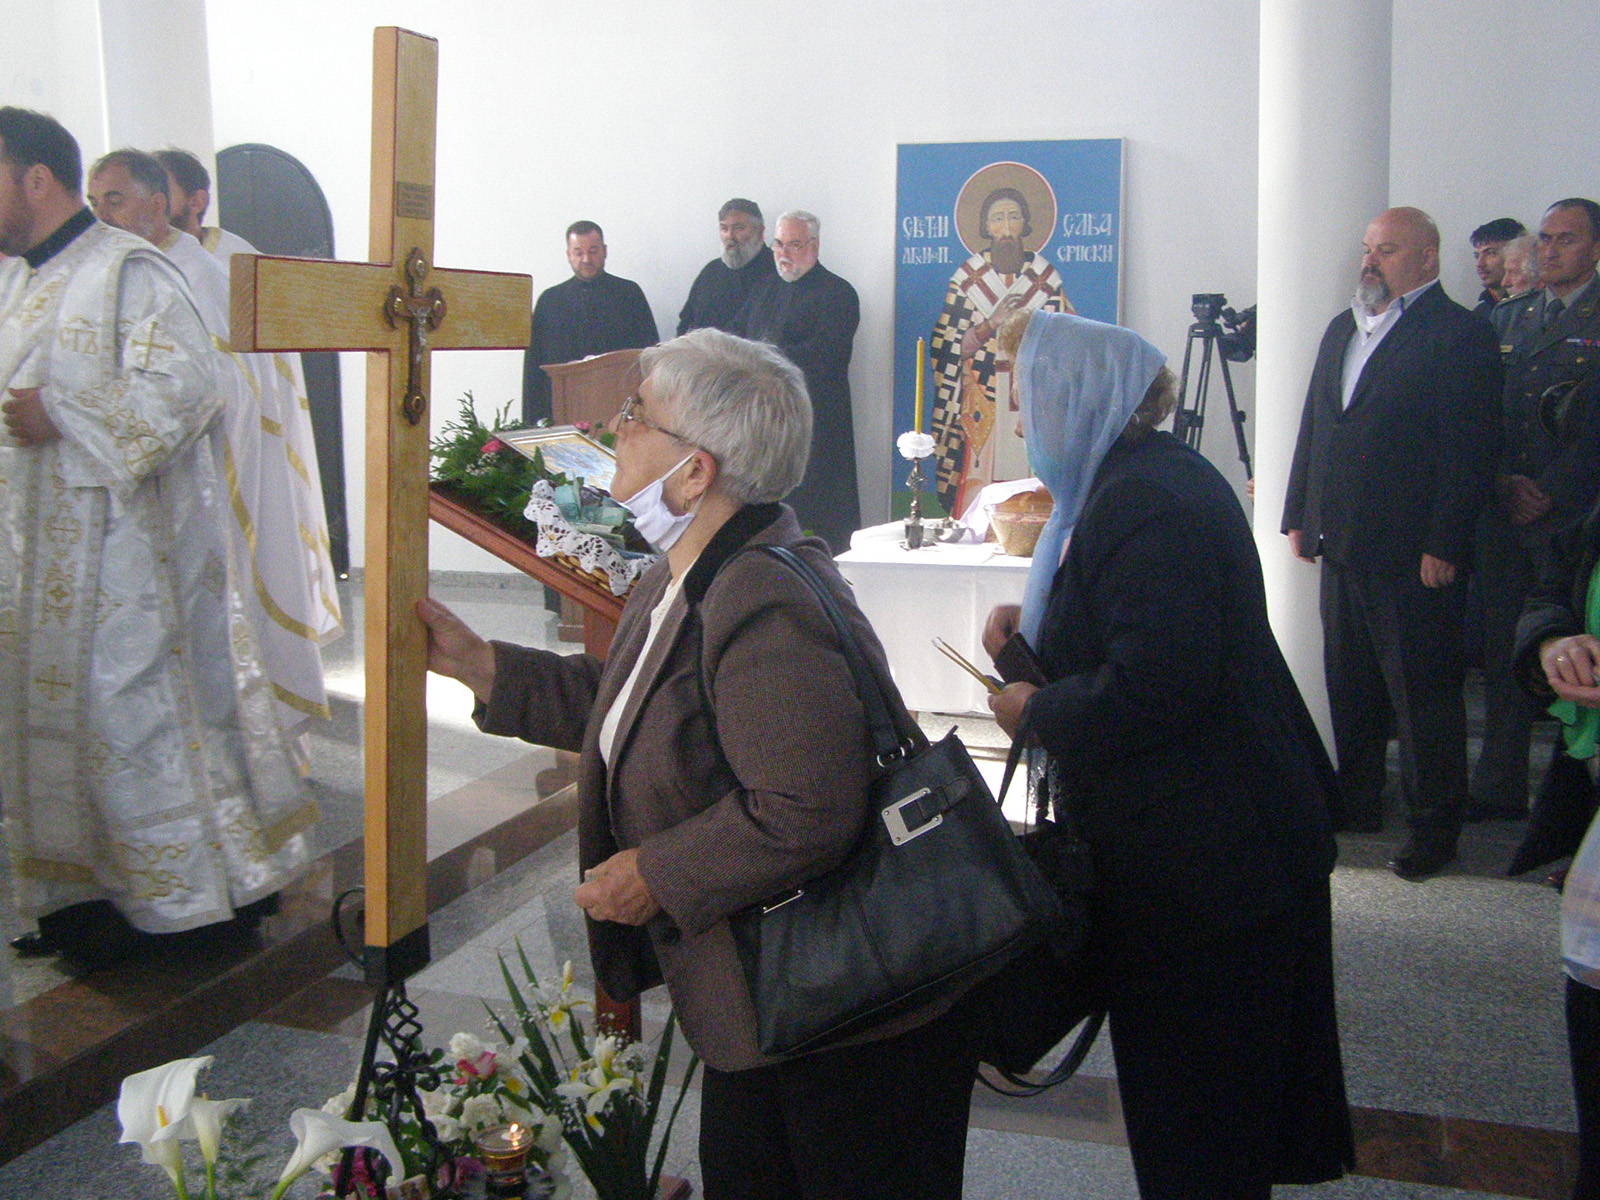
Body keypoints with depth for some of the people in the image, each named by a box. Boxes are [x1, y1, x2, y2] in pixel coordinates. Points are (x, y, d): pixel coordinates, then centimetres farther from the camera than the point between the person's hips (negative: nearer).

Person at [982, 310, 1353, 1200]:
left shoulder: (1140, 505, -24)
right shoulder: (1157, 474, 10)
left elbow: (1155, 685, -32)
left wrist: (1037, 711, -16)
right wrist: (1038, 624, 7)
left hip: (1198, 854, -11)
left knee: (1191, 1101, 6)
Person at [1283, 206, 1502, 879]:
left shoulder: (1460, 335, -8)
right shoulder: (1342, 330, 16)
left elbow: (1469, 450, -14)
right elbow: (1313, 428, 18)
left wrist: (1443, 546, -18)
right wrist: (1298, 514, 13)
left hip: (1414, 554, -7)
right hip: (1342, 546, 7)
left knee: (1424, 695, 1)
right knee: (1349, 687, 15)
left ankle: (1434, 827, 11)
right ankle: (1357, 805, 28)